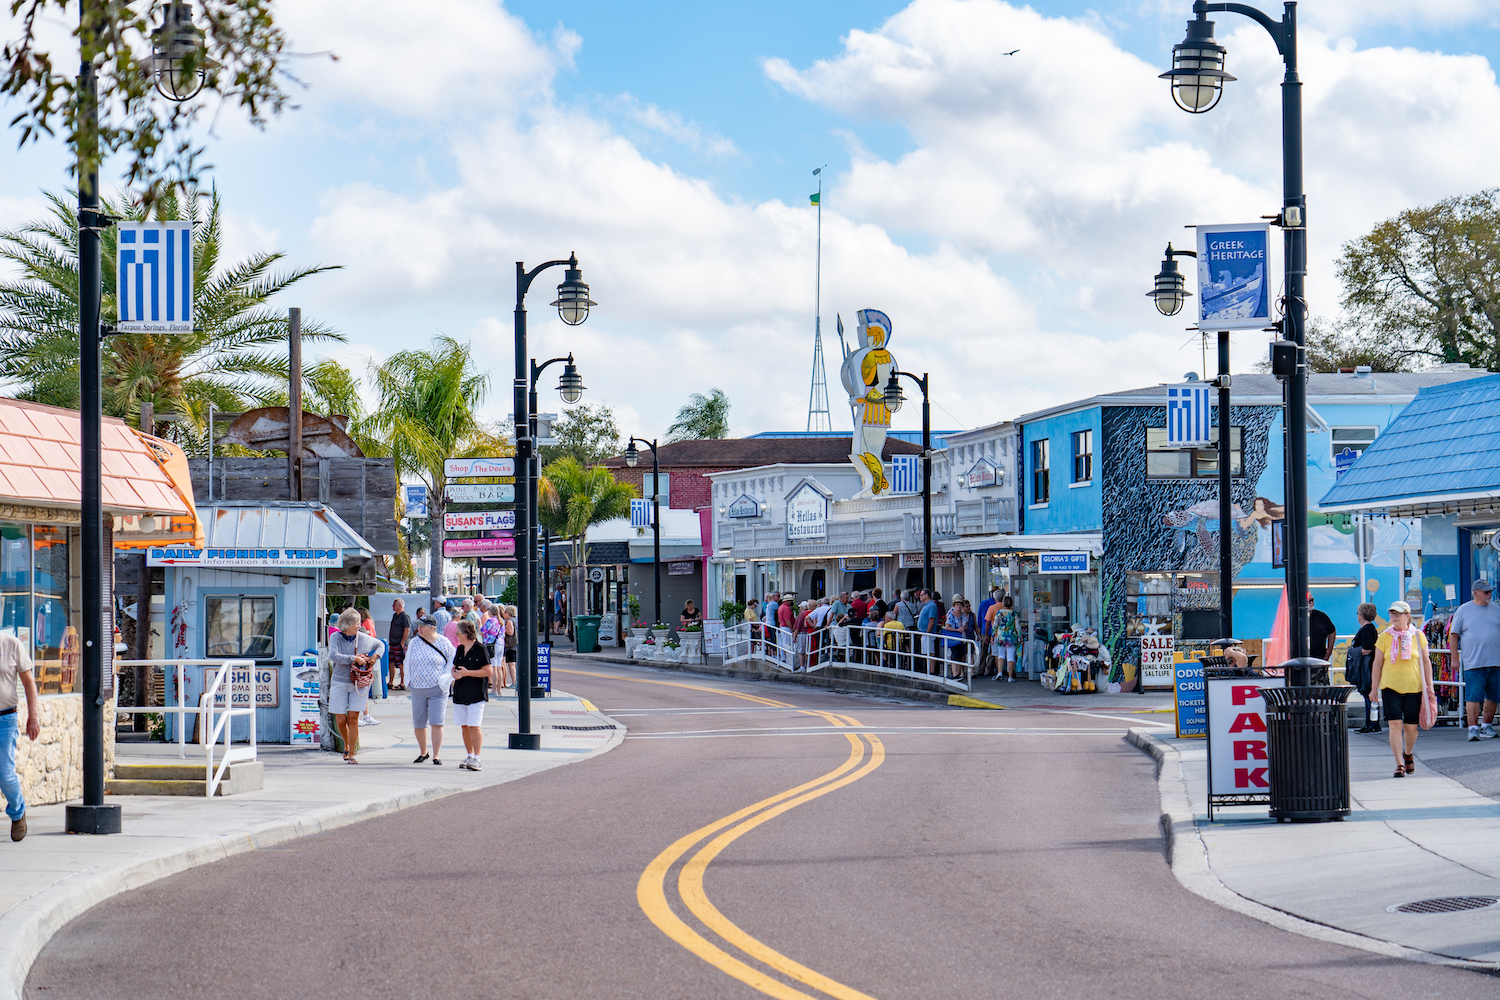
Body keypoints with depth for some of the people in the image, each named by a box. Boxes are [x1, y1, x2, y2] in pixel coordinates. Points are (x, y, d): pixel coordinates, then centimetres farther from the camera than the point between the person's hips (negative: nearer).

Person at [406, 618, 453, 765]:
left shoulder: (444, 643, -3)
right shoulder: (414, 643, 7)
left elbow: (452, 661, 6)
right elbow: (408, 661, 20)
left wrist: (445, 678, -3)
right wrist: (408, 679, 11)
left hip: (437, 690, -4)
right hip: (417, 690, 4)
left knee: (436, 723, -10)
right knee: (418, 724, 7)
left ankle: (436, 755, -4)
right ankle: (423, 752, 25)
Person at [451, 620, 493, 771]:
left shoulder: (480, 649, -9)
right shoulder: (460, 649, 14)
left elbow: (488, 671, -12)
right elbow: (454, 667, 23)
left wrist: (467, 673, -15)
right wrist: (455, 674, -1)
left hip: (476, 694, -7)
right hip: (460, 694, 7)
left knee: (474, 727, -11)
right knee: (464, 726, 9)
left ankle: (476, 758, -9)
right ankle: (469, 756, 18)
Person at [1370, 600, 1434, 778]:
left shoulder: (1418, 636, 3)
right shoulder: (1385, 637, 2)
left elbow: (1426, 662, 9)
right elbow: (1377, 664, 6)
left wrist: (1429, 685, 3)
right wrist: (1374, 688, 4)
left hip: (1414, 688, 1)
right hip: (1391, 687, -1)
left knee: (1411, 727, 6)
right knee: (1395, 725, -11)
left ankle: (1408, 754, 35)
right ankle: (1399, 764, -7)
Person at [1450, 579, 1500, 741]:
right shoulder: (1463, 610, 3)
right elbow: (1453, 635, 4)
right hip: (1473, 663, -4)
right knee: (1473, 697, -10)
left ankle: (1486, 726, 20)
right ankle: (1473, 728, -9)